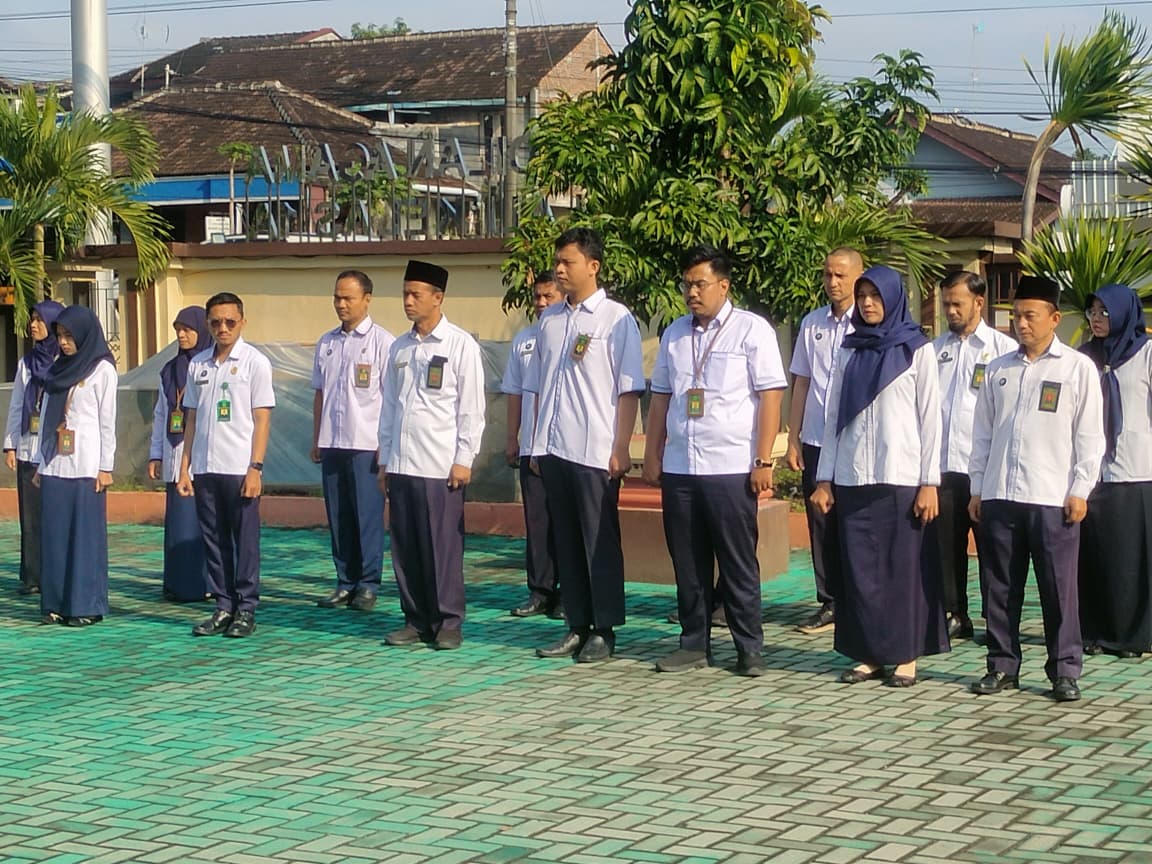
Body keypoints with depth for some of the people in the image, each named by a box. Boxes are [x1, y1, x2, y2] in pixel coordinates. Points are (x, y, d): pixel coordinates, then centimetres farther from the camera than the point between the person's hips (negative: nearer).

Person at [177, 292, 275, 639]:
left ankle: (246, 610, 7)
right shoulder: (198, 364, 12)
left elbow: (262, 419, -4)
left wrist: (255, 468, -11)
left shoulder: (254, 362, -1)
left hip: (239, 469, -4)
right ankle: (223, 607, 15)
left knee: (245, 541, 0)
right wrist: (185, 468, 10)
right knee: (214, 541, 8)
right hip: (204, 469, 5)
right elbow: (192, 418, 15)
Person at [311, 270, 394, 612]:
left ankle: (368, 585, 5)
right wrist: (316, 440, 14)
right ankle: (346, 583, 16)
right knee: (338, 517, 8)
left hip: (366, 444, -5)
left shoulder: (381, 341, -4)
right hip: (332, 443, 6)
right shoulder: (326, 342, 13)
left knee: (368, 516, -2)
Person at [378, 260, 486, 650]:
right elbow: (389, 405, 17)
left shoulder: (460, 345, -2)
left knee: (443, 546, -2)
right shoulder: (399, 348, 14)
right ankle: (416, 620, 16)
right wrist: (385, 459, 13)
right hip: (401, 464, 5)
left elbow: (471, 408, -4)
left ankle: (448, 624, 6)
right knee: (405, 547, 7)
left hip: (440, 466, -5)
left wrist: (463, 460, -9)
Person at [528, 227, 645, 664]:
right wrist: (537, 443, 13)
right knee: (566, 540, 10)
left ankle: (604, 631, 8)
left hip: (595, 451, -6)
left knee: (600, 542, 1)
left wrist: (620, 448, -11)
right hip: (554, 448, 6)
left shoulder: (616, 319, -4)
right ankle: (577, 626, 18)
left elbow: (629, 390, -6)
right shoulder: (550, 319, 12)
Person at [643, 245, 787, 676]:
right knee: (687, 563, 9)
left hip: (731, 468, -5)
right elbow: (660, 397, 18)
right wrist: (652, 456, 12)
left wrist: (763, 461, -12)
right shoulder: (674, 333, 13)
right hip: (679, 467, 5)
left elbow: (770, 396, -7)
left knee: (738, 564, 1)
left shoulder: (752, 330, -3)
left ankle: (749, 649, 9)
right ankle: (694, 643, 18)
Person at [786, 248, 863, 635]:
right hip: (816, 442, 4)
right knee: (821, 526, 7)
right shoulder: (812, 324, 9)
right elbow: (801, 384, 13)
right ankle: (830, 604, 16)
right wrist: (793, 439, 10)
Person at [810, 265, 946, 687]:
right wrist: (824, 479, 7)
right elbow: (834, 417, 13)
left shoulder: (917, 350, 2)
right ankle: (869, 655, 11)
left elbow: (930, 417, -1)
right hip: (853, 477, 4)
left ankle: (905, 656, 7)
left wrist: (929, 483, -8)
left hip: (901, 476, -4)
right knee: (860, 567, 3)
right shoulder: (850, 351, 13)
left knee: (904, 566, -1)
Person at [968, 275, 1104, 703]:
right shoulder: (999, 369, 13)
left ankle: (1065, 671, 7)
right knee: (999, 587, 7)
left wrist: (1079, 491, -6)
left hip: (1053, 500, -4)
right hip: (999, 497, 4)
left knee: (1059, 588, -1)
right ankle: (1002, 666, 16)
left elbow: (1090, 435, 0)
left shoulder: (1078, 368, 2)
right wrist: (977, 488, 10)